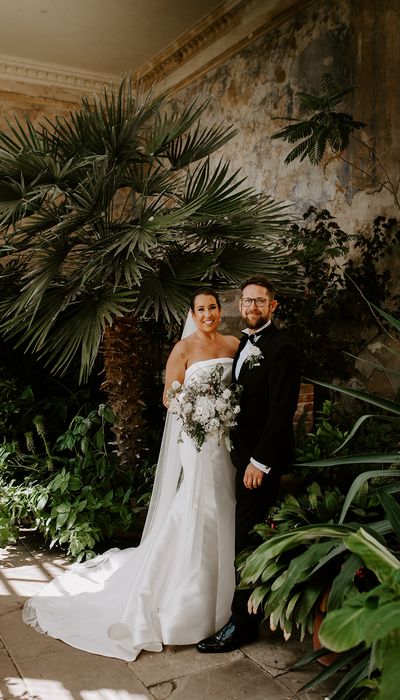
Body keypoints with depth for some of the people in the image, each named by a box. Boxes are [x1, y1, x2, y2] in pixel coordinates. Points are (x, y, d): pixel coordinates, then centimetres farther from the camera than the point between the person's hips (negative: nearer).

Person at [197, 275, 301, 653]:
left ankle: (241, 623, 10)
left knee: (248, 538, -2)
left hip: (262, 458, -8)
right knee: (247, 535, 17)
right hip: (244, 453, 8)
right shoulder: (245, 343, 13)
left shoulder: (281, 347, -14)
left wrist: (260, 461, -19)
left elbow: (282, 409, -19)